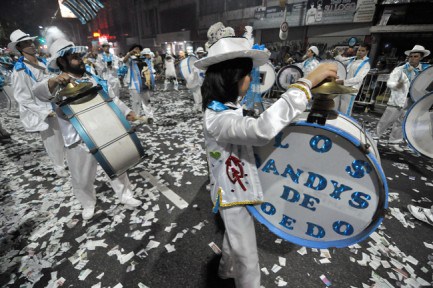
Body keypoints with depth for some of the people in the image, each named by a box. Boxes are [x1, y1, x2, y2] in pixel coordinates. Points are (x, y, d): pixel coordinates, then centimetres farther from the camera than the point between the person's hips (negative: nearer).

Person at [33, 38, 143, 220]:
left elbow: (112, 99, 13)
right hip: (79, 142, -4)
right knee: (82, 180, 13)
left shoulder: (94, 80, 9)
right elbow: (40, 92, -29)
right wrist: (53, 81, -49)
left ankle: (125, 195, 36)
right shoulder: (60, 85, -9)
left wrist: (126, 112, -1)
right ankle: (88, 205, 39)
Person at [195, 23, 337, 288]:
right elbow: (262, 130, -50)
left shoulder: (224, 107, 0)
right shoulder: (218, 119, -33)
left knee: (235, 237, 35)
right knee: (248, 262, 14)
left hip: (235, 188, 10)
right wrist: (307, 83, -43)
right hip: (234, 195, -10)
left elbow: (249, 133, 12)